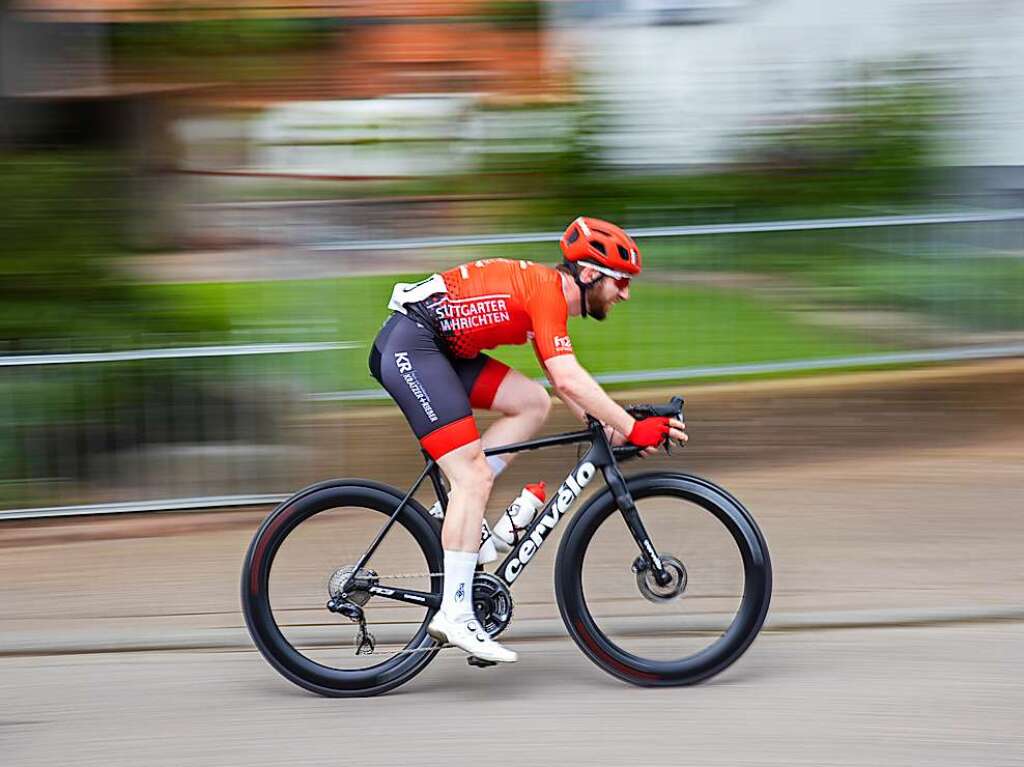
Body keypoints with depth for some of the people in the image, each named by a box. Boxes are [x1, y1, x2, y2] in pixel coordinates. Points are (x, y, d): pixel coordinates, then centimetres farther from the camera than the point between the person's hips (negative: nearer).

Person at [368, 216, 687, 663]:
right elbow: (569, 379, -24)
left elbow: (560, 380, 23)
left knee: (533, 403, 6)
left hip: (435, 349, 10)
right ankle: (455, 616, -14)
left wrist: (605, 427, 13)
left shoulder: (545, 290, 15)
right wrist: (633, 429, -21)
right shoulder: (547, 291, -14)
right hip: (410, 344, -10)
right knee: (474, 476, -13)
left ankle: (459, 509, 4)